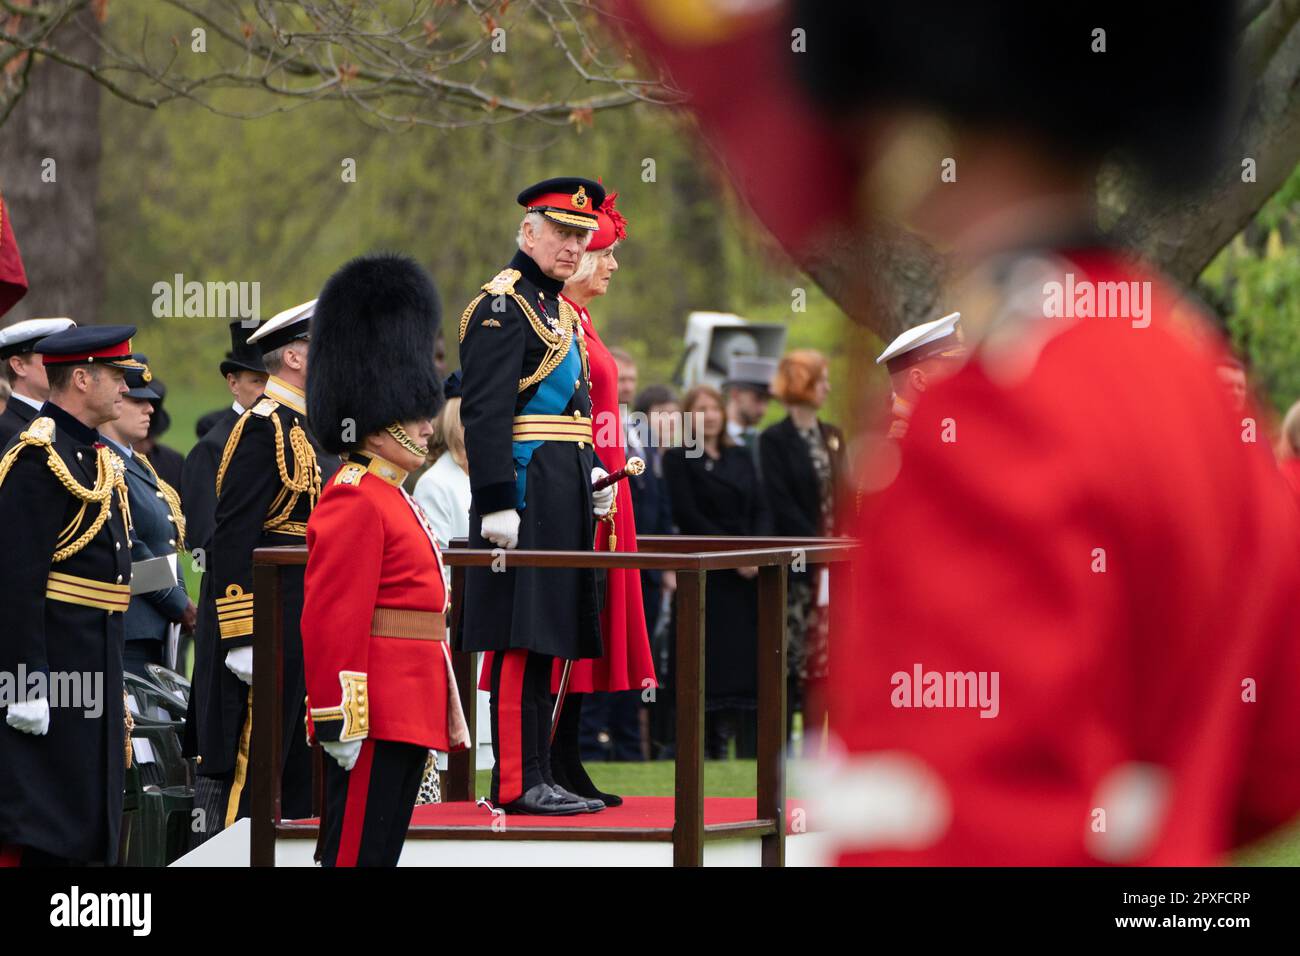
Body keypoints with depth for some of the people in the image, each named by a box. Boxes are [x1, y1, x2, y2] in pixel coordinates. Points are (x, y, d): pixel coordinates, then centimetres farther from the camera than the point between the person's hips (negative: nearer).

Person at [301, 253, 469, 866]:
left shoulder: (391, 499, 20)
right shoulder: (355, 501, -12)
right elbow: (333, 622, -19)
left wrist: (442, 717, 26)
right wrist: (342, 721, -23)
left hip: (407, 717, 10)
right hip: (374, 719, -10)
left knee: (377, 853, 11)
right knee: (355, 855, -8)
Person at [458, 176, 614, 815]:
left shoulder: (561, 310, 20)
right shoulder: (503, 305, -10)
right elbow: (485, 414, -17)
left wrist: (592, 474, 14)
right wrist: (497, 503, -22)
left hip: (562, 498, 10)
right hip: (526, 492, -10)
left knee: (544, 639, 10)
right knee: (522, 640, -9)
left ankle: (532, 777, 13)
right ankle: (519, 783, -9)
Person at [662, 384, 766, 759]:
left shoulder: (742, 457, 16)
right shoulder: (678, 459, 0)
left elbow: (759, 509, 11)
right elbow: (688, 516, -8)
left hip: (747, 573, 4)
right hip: (705, 574, -4)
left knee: (749, 656, -1)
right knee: (712, 661, -6)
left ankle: (752, 751, 1)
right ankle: (710, 747, -4)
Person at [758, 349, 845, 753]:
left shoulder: (833, 437, 15)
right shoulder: (774, 440, -5)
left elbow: (843, 496, 15)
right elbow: (780, 504, -11)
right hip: (796, 565, -6)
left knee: (824, 658, 3)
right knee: (793, 656, -5)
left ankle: (813, 748, 6)